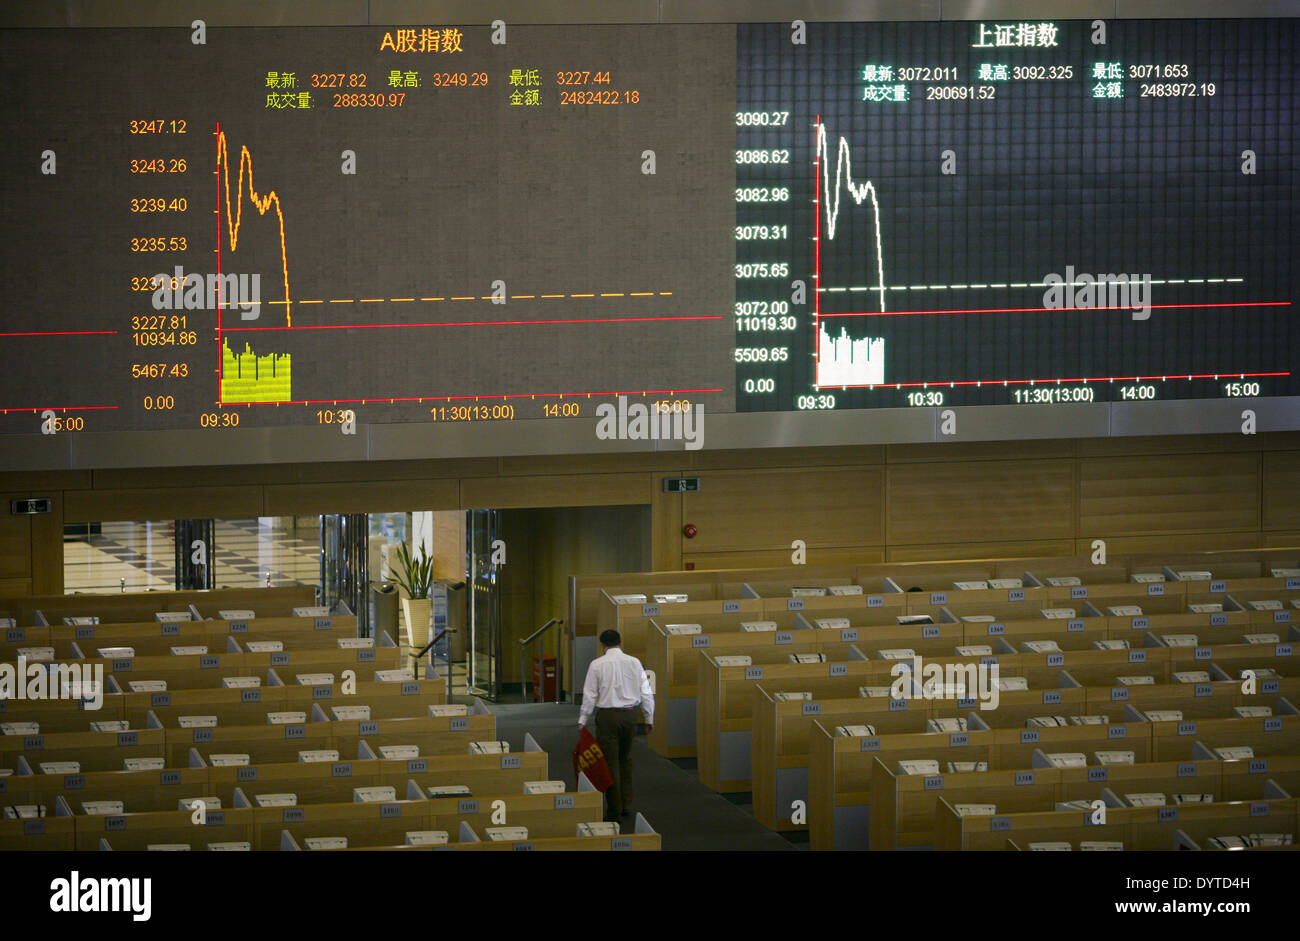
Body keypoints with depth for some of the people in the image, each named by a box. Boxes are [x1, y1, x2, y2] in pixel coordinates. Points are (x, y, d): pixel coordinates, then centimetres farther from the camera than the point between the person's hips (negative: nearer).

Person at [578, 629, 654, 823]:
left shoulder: (597, 665, -5)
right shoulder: (634, 663, 3)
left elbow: (589, 695, -5)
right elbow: (646, 693, 4)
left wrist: (582, 721, 1)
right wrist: (649, 718, 13)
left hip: (607, 715, -3)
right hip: (630, 714, 3)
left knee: (610, 763, 1)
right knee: (625, 760, 19)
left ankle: (615, 813, 1)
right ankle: (626, 805, 19)